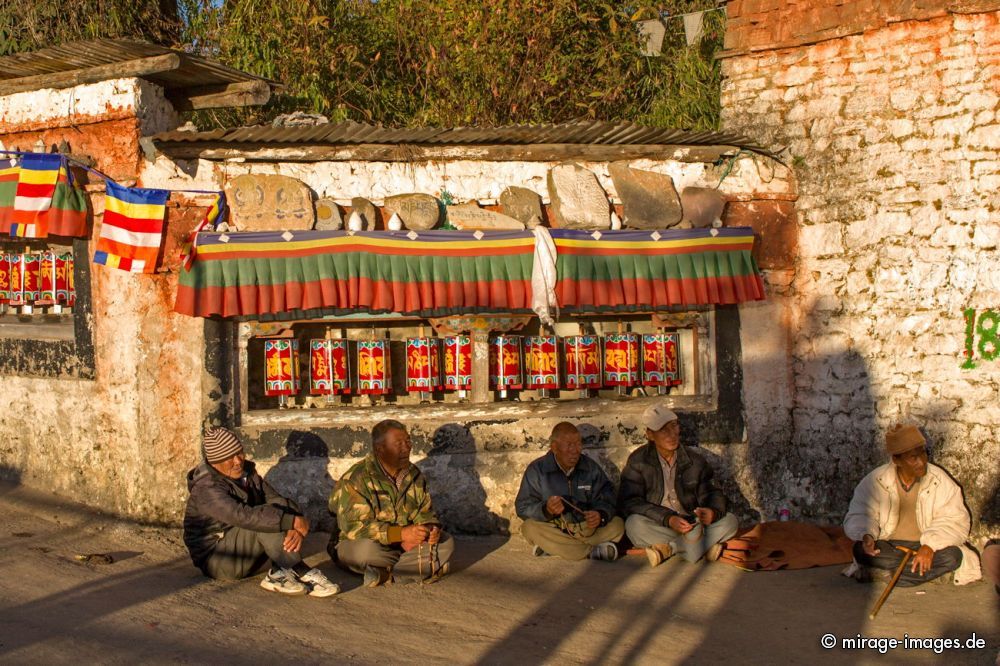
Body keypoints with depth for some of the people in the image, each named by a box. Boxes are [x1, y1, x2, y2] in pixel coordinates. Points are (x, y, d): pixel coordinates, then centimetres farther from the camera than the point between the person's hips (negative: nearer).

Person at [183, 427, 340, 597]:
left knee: (281, 505, -16)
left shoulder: (247, 473, 4)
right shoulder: (206, 489, -22)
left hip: (248, 557, 7)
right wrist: (293, 521, -36)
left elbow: (279, 501, -4)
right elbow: (243, 516, -37)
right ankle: (302, 573, -28)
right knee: (263, 520, -31)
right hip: (217, 560, -7)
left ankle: (280, 575, -26)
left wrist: (297, 528, -26)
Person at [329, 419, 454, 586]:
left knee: (446, 543, -14)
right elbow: (354, 526, -26)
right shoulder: (356, 479, -18)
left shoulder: (414, 475, 5)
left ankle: (386, 574, -23)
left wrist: (431, 528, -16)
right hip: (354, 546, -6)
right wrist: (401, 533, -34)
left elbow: (423, 511, 10)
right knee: (367, 549, -40)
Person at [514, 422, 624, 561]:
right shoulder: (536, 470, -5)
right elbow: (523, 508, -10)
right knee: (530, 528, -31)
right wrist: (546, 510, -30)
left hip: (587, 529, 3)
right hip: (553, 530, -2)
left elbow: (606, 501, 2)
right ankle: (593, 552, -30)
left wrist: (601, 515, -22)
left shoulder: (591, 468, 4)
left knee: (617, 524, -19)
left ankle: (552, 547, -25)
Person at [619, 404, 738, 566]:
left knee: (730, 521, -15)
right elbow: (629, 502, -15)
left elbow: (712, 493, 6)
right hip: (657, 527, -3)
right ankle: (703, 546, -26)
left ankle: (668, 549, -23)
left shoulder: (695, 460, 6)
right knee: (634, 524, -34)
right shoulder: (638, 461, -6)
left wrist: (713, 512, -20)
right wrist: (668, 519, -27)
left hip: (690, 526, 3)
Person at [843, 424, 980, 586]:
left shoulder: (939, 480, -8)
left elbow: (956, 520, -12)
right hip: (888, 547, 0)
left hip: (924, 546, 1)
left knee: (952, 555, -29)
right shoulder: (875, 481, -9)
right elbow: (859, 516, -7)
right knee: (861, 551, -31)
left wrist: (930, 545, -28)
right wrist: (866, 535, -31)